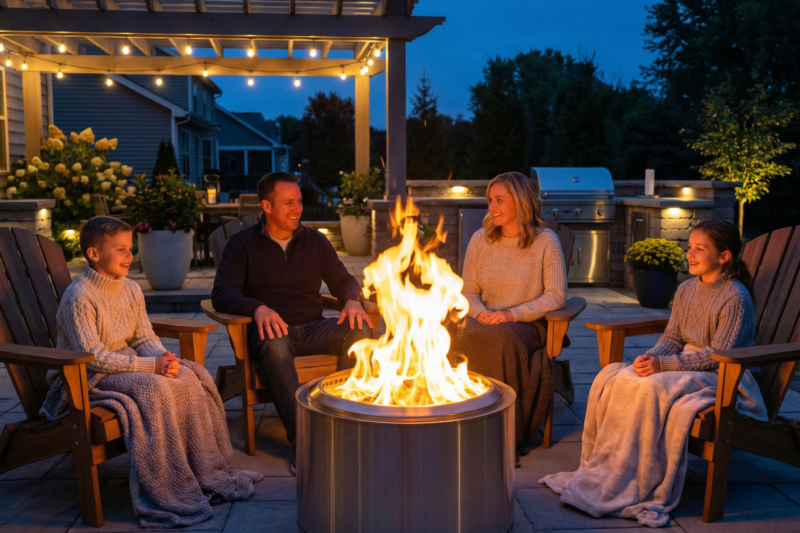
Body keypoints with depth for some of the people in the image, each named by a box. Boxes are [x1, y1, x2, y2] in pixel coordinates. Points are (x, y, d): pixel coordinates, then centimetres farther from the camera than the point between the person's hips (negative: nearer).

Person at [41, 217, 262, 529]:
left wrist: (164, 359, -16)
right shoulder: (79, 297, -19)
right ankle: (168, 492, -26)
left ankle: (208, 474, -7)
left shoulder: (131, 290, 6)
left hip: (126, 365, 8)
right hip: (87, 378, -8)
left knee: (190, 378, -13)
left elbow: (145, 339, 8)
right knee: (154, 389, -32)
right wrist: (150, 366, -28)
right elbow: (92, 356, -24)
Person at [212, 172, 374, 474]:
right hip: (269, 330, -3)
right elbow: (222, 294, -5)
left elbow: (343, 281, 14)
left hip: (312, 329, 3)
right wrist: (258, 308, -26)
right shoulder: (242, 243, 5)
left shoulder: (315, 241, 16)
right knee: (274, 345, -40)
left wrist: (353, 300, -11)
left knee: (360, 330, -26)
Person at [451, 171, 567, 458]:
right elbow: (468, 290, 14)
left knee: (501, 338, -37)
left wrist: (513, 314, -16)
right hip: (485, 322, 3)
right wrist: (480, 312, -10)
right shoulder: (480, 240, 11)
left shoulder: (545, 241, 0)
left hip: (527, 325, -3)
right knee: (463, 336, -32)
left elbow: (556, 295, -5)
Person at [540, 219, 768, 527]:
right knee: (611, 377, -13)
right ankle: (599, 467, -11)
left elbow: (719, 353, -19)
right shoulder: (686, 290, 11)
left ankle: (626, 487, -23)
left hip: (721, 377, -8)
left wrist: (664, 364, -26)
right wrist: (653, 356, -11)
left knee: (651, 388, -33)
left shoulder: (735, 298, -13)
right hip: (685, 365, 8)